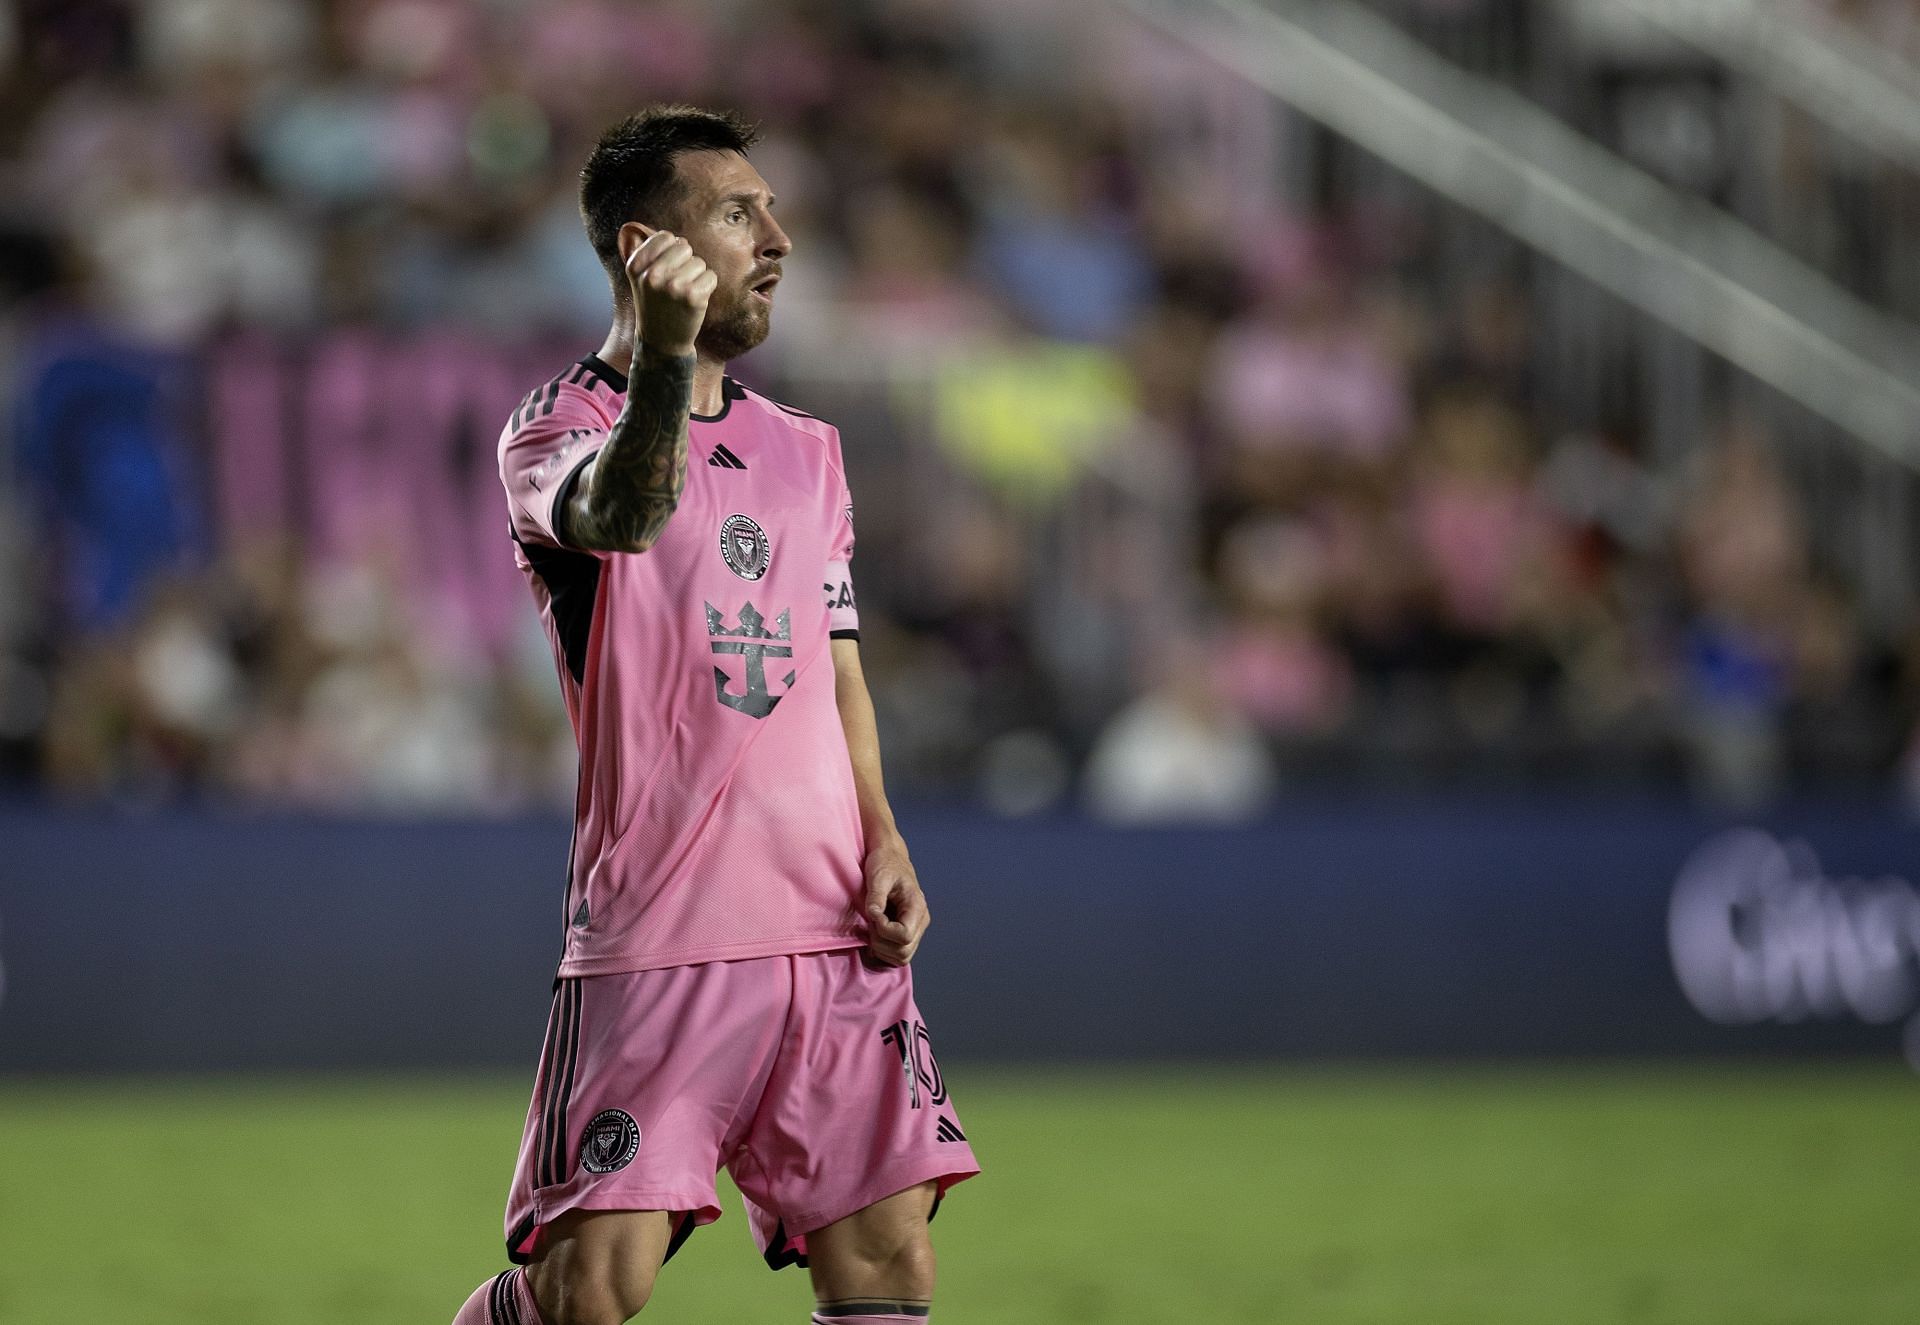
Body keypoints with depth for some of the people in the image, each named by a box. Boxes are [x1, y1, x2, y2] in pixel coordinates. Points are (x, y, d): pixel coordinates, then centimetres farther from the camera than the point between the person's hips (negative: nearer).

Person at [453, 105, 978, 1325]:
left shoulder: (806, 450, 18)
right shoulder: (560, 424, -3)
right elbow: (620, 514, -27)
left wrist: (882, 841, 6)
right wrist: (664, 355, -45)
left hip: (834, 931, 6)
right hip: (656, 936, -6)